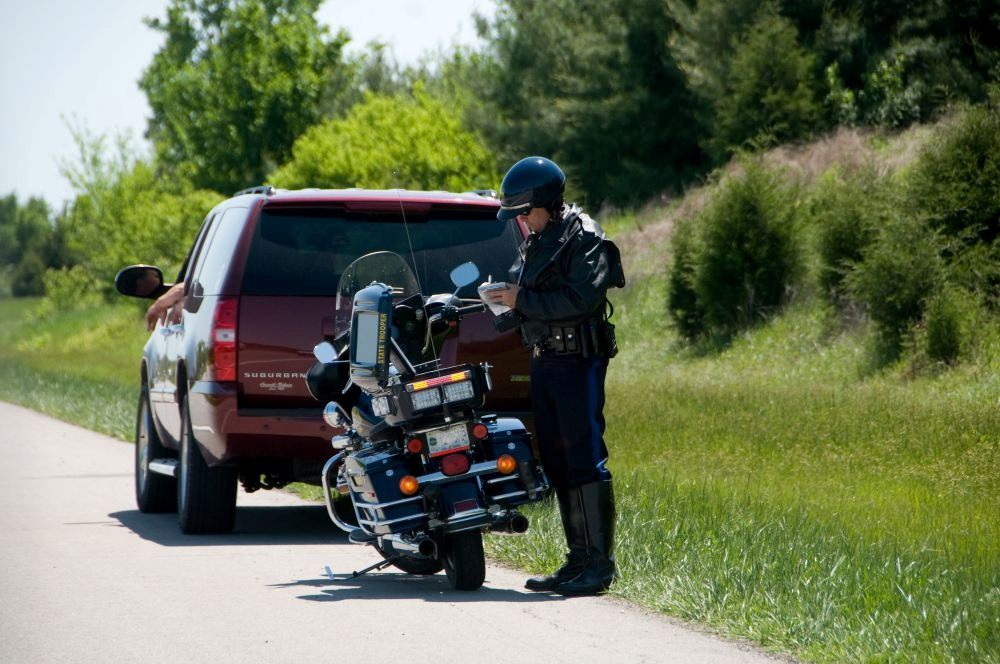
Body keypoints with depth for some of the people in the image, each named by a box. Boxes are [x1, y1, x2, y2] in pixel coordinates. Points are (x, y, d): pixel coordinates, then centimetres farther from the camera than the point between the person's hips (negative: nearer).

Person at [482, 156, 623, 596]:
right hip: (543, 362, 9)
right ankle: (579, 559, 14)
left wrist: (522, 300, -18)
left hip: (579, 363, -9)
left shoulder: (583, 239, -9)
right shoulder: (535, 243, 18)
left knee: (584, 460, -11)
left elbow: (580, 300, -22)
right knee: (556, 462, 9)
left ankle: (600, 564, -11)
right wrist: (503, 296, 0)